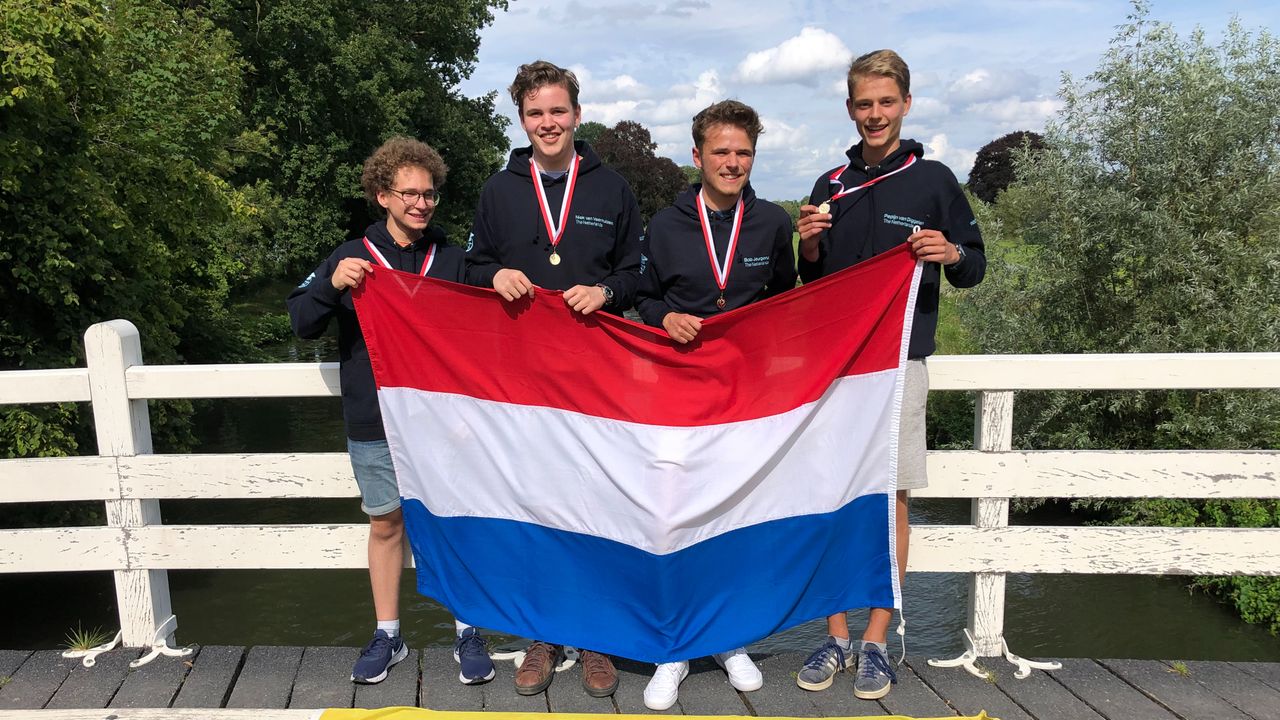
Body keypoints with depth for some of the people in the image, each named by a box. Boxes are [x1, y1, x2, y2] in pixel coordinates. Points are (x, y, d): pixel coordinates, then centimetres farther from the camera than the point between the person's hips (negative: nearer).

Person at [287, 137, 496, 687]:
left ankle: (468, 634, 20)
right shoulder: (352, 257, 3)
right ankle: (387, 636, 26)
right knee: (385, 523, 11)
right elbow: (302, 324, 0)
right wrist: (331, 284, -16)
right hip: (374, 424, 0)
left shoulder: (452, 260, 5)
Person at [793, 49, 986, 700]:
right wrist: (809, 245, -4)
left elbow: (975, 268, 6)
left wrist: (951, 255, -16)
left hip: (899, 356, -3)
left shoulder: (933, 180, 3)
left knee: (891, 495, 1)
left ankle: (876, 642, 12)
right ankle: (836, 638, 16)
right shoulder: (831, 185, 12)